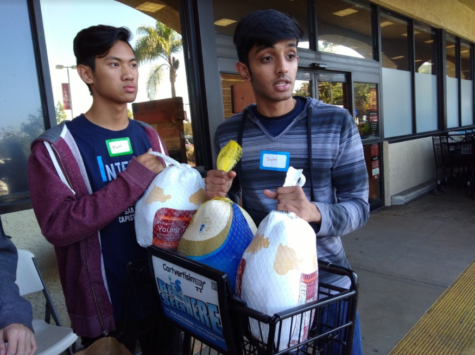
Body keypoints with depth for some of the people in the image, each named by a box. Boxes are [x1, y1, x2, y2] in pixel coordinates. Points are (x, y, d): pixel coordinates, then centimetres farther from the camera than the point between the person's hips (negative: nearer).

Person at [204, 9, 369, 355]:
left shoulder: (336, 123, -11)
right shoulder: (228, 133, -3)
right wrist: (218, 196, -15)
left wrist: (314, 213, -29)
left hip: (325, 280, -1)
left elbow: (359, 206, -9)